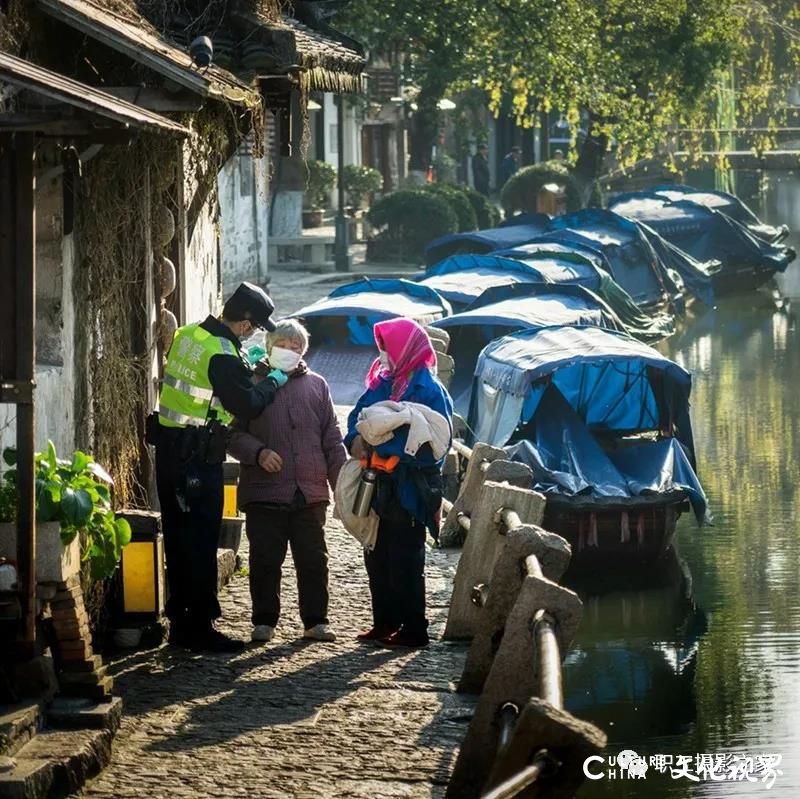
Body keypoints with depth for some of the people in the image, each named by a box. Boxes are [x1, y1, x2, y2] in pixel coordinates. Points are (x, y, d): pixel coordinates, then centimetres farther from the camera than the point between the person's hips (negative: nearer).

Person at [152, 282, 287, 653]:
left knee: (177, 536, 14)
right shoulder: (222, 355, -19)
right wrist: (273, 382, -1)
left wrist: (249, 371, 14)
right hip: (199, 459, -9)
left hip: (169, 451, 9)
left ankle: (180, 621, 20)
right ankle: (200, 627, -1)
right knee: (201, 540, -3)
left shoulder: (187, 335, 8)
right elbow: (247, 405, -18)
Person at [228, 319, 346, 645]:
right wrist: (258, 452, -14)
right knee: (265, 560, 1)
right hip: (264, 492, -2)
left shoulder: (316, 385, 12)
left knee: (313, 560, 5)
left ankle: (316, 621, 14)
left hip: (310, 492, 2)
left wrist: (342, 482, 6)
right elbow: (234, 433, 4)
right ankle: (264, 621, 11)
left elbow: (332, 438, 13)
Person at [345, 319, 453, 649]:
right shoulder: (383, 383, 12)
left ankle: (414, 628, 2)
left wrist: (377, 442, -18)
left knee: (404, 561, -4)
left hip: (410, 487, -8)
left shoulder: (428, 389, -12)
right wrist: (357, 438, -9)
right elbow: (358, 415, 15)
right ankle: (385, 623, 20)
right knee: (377, 556, 11)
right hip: (381, 484, 8)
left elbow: (430, 438, -18)